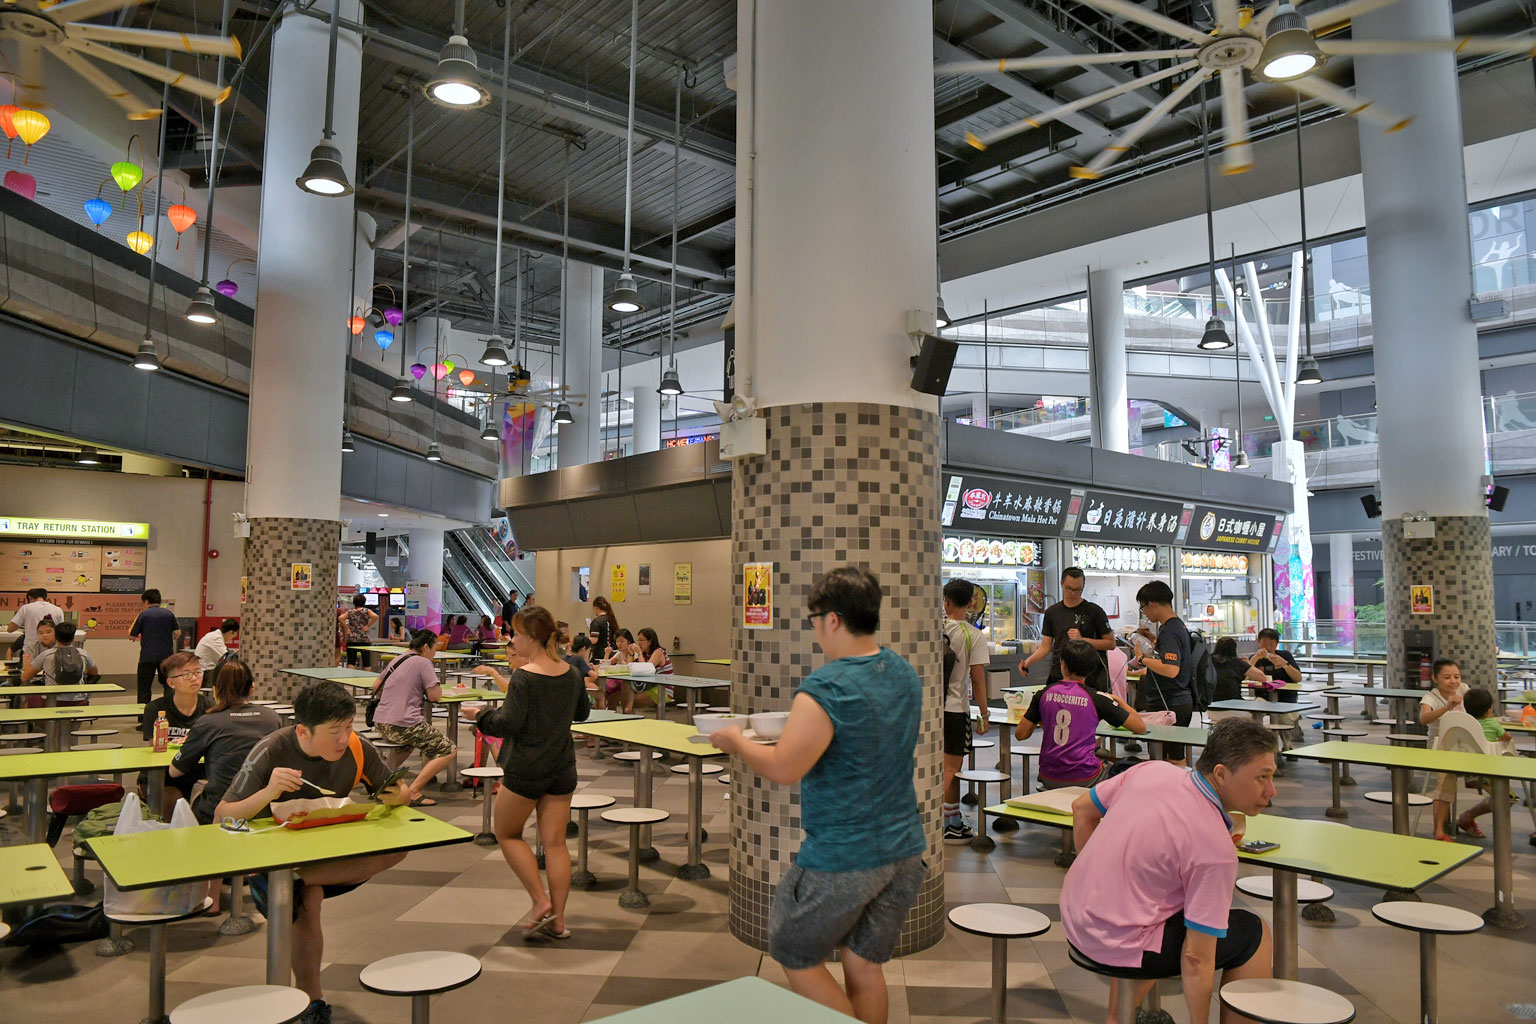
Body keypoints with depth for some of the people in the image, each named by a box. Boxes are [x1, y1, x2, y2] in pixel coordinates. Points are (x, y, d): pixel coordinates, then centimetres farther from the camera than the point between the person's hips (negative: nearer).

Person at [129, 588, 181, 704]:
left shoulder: (143, 615, -1)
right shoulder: (169, 613, 4)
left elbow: (131, 636, 2)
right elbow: (177, 633, 3)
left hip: (147, 656, -2)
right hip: (166, 655, 2)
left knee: (144, 688, 6)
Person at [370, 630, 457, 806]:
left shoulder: (396, 660, 16)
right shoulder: (423, 662, -7)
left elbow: (376, 687, 28)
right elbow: (435, 695, -11)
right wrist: (424, 690, 9)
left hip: (380, 725, 9)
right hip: (403, 725, -9)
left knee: (410, 740, 38)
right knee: (448, 750, -3)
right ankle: (413, 791, -13)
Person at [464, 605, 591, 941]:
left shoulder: (524, 677, -16)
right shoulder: (571, 674, 3)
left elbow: (510, 723, -20)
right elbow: (582, 712, 16)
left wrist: (482, 715, -3)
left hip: (526, 769, -6)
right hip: (563, 768, 6)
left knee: (507, 835, 14)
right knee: (555, 842, 9)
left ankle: (541, 901, 5)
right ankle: (557, 920, 12)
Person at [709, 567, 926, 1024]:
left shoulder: (824, 691, -22)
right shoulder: (905, 674, 3)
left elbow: (784, 770, -23)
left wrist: (736, 741, -5)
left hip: (843, 858, -7)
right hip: (904, 849, 7)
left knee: (795, 955, 14)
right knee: (864, 966, 19)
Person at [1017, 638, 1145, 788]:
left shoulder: (1043, 694, -3)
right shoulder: (1097, 698, -11)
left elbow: (1020, 734, 1)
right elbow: (1141, 727, -3)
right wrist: (1119, 700, 12)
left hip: (1049, 779, 4)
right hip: (1083, 779, -3)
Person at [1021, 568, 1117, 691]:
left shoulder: (1094, 611, -1)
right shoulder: (1052, 612, 9)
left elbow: (1111, 643, -1)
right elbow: (1046, 646, 9)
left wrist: (1082, 640, -13)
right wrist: (1029, 661, -8)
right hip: (1057, 677, 3)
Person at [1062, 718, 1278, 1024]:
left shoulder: (1151, 769, -3)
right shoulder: (1216, 850, -21)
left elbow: (1082, 809, 11)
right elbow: (1196, 958, -19)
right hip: (1122, 947, -7)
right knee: (1255, 936, 5)